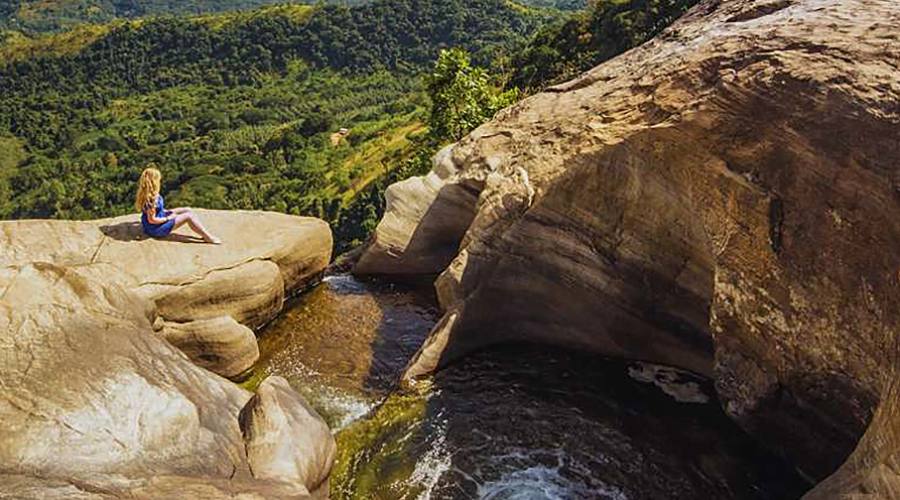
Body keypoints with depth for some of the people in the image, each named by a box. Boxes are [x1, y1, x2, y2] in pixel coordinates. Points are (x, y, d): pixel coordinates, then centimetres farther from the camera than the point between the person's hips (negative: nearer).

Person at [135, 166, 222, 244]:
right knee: (188, 216, -11)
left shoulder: (145, 194, 0)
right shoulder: (152, 199, -31)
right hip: (155, 229, -10)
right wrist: (168, 218, -14)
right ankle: (208, 238, -5)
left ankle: (204, 233, 9)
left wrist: (166, 211, 7)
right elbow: (152, 220, -27)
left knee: (188, 210, 9)